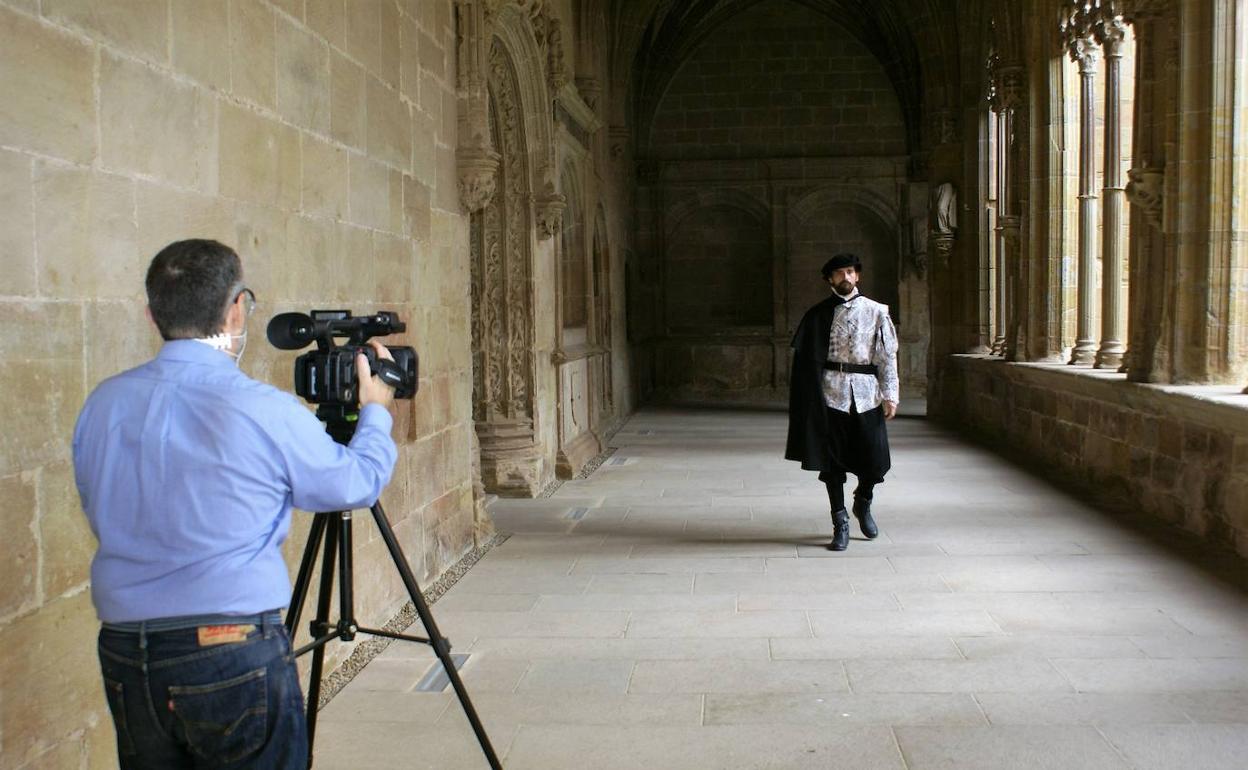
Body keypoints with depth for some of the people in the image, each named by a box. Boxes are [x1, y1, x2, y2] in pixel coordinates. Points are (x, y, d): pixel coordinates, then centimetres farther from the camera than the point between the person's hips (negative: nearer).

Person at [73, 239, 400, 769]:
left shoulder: (101, 405, 1)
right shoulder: (264, 411, -14)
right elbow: (358, 483, 0)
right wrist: (376, 412, 19)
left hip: (123, 652, 5)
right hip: (235, 653, -5)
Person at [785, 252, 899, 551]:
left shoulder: (875, 311, 7)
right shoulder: (819, 314, 5)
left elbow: (888, 355, 5)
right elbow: (805, 359, 4)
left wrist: (890, 395, -3)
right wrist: (808, 400, -2)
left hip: (866, 394, 1)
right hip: (831, 393, -1)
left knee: (874, 461, 0)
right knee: (832, 461, 1)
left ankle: (863, 502, 31)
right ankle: (840, 523, 12)